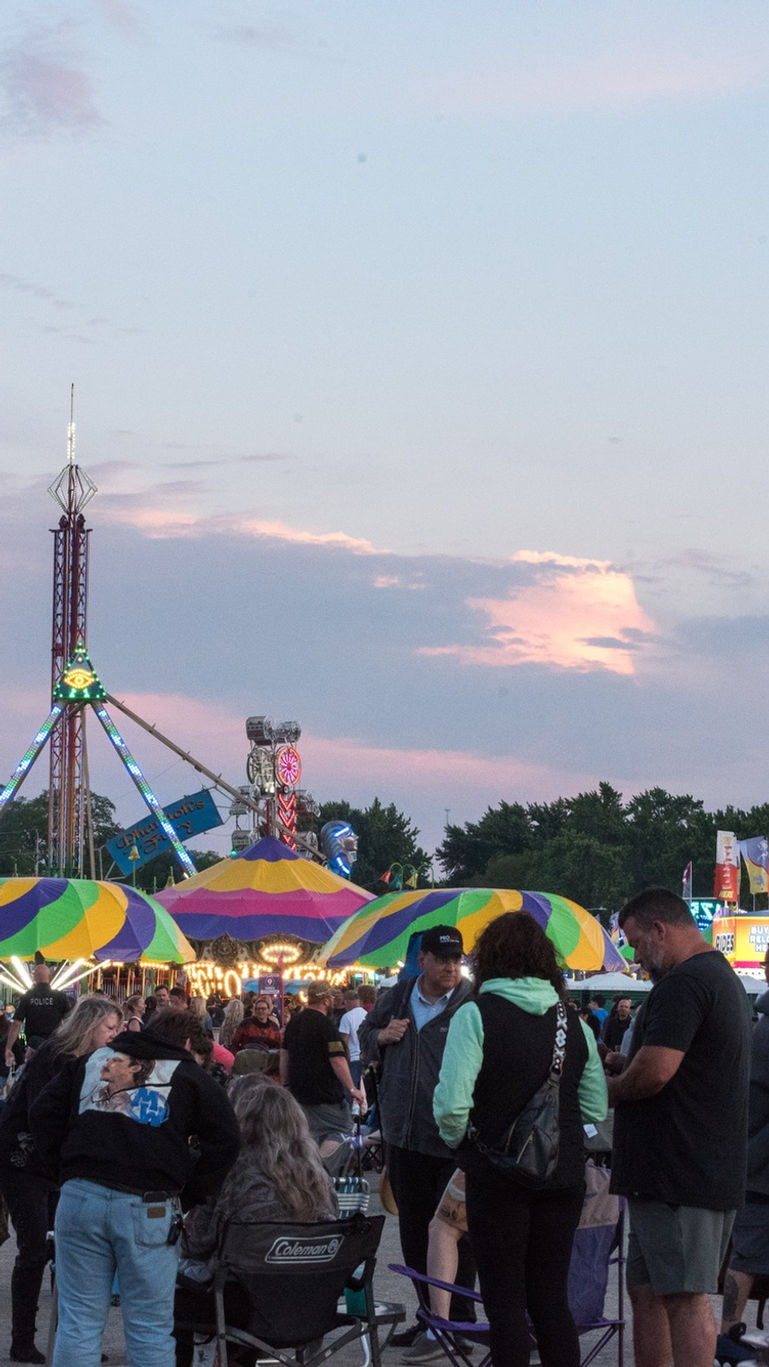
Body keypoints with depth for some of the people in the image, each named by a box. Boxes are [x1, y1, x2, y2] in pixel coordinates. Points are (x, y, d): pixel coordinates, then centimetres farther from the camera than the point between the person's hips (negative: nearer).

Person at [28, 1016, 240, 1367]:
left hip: (81, 1198, 2)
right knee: (150, 1328, 3)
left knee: (78, 1321, 5)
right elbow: (224, 1139, 2)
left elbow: (43, 1113, 16)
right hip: (149, 1209, -2)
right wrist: (188, 1197, 6)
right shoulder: (189, 1075, 10)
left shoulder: (90, 1059, 19)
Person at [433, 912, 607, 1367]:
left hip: (498, 1177, -4)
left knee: (505, 1301, 3)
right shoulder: (573, 1023, 5)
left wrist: (459, 1141, 0)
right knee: (551, 1298, 13)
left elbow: (451, 1103, -18)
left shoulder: (476, 1014, -11)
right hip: (563, 1177, 5)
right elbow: (596, 1108, 8)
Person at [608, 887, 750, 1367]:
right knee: (648, 1291, 14)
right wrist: (628, 1065, 15)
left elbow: (654, 1073, -24)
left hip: (678, 1175, -10)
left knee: (685, 1297, -9)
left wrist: (613, 1089, -4)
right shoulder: (726, 979, 19)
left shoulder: (682, 985, -15)